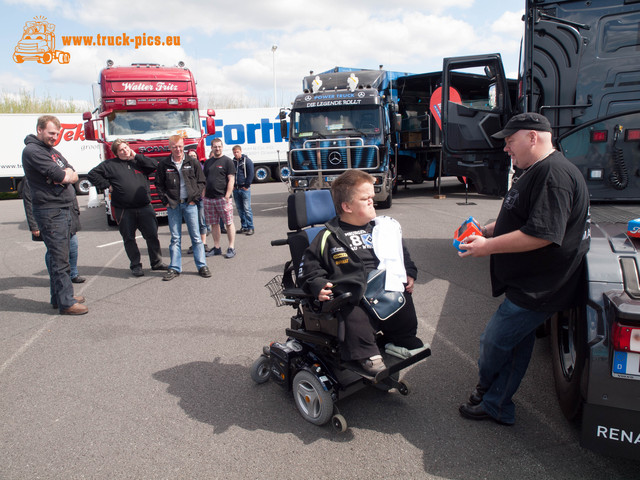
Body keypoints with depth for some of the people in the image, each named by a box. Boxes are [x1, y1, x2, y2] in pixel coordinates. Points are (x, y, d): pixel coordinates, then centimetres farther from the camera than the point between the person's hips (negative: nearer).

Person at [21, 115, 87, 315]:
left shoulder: (52, 151, 19)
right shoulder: (32, 151, -10)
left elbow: (74, 175, 11)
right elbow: (58, 176, -19)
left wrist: (65, 175, -9)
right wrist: (65, 175, 1)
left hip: (64, 209, 9)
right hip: (49, 210, -9)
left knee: (59, 255, 14)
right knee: (59, 258, -7)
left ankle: (59, 296, 24)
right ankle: (66, 302, -3)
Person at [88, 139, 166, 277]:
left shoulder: (138, 161, 12)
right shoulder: (110, 165, 5)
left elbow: (155, 165, -2)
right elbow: (93, 174, 6)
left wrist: (136, 156, -2)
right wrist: (107, 185, -3)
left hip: (145, 208, 1)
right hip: (124, 211, -1)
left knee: (152, 236, 3)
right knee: (129, 239, 6)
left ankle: (157, 262, 15)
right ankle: (135, 265, 17)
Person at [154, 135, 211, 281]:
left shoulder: (193, 162, 1)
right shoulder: (164, 164, 2)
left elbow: (201, 181, 5)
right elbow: (159, 184, 8)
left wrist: (194, 198, -3)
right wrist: (166, 201, 0)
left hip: (189, 203, -1)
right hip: (172, 205, 1)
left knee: (196, 236, 3)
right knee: (175, 238, 6)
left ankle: (202, 265, 10)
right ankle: (175, 268, 13)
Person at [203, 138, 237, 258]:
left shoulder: (227, 161, -1)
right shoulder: (208, 162, 16)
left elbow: (231, 180, -7)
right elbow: (204, 180, 19)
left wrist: (227, 196, -15)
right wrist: (203, 196, 11)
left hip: (223, 198, -5)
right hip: (209, 198, 5)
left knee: (229, 223, -1)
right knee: (214, 224, 9)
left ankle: (231, 248, 5)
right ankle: (217, 247, 18)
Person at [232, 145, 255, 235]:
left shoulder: (247, 161, -1)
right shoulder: (232, 162, 14)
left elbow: (250, 174, -6)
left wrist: (246, 186, -9)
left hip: (244, 188, -5)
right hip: (236, 189, 6)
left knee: (247, 208, -8)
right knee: (239, 208, 8)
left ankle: (250, 227, -3)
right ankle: (244, 226, 16)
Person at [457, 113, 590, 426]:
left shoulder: (554, 174, -22)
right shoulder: (534, 172, 15)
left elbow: (542, 233, -29)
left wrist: (489, 246, -21)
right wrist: (485, 231, 10)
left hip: (537, 290, -11)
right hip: (529, 284, 11)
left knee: (494, 342, 1)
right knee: (516, 346, 17)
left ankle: (485, 391, 29)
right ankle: (497, 406, 30)